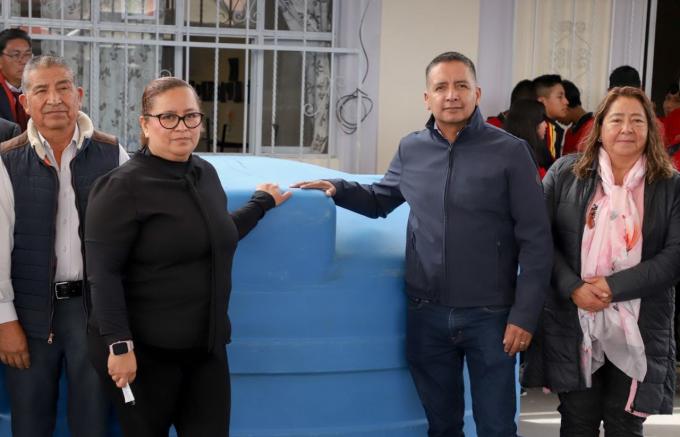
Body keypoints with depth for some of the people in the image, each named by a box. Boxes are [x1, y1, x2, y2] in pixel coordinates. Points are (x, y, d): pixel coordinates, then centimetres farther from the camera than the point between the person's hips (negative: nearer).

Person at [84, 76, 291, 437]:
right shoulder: (124, 186, -14)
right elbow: (103, 274, -17)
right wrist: (119, 344, -21)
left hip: (206, 346, 6)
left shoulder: (206, 173, 8)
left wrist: (261, 202, 31)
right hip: (143, 350, -6)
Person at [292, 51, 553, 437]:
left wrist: (524, 314, -12)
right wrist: (339, 190, 2)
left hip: (490, 317, -3)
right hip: (427, 314, 4)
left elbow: (536, 241, -8)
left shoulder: (510, 152, -8)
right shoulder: (411, 150, 5)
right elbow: (381, 199, 22)